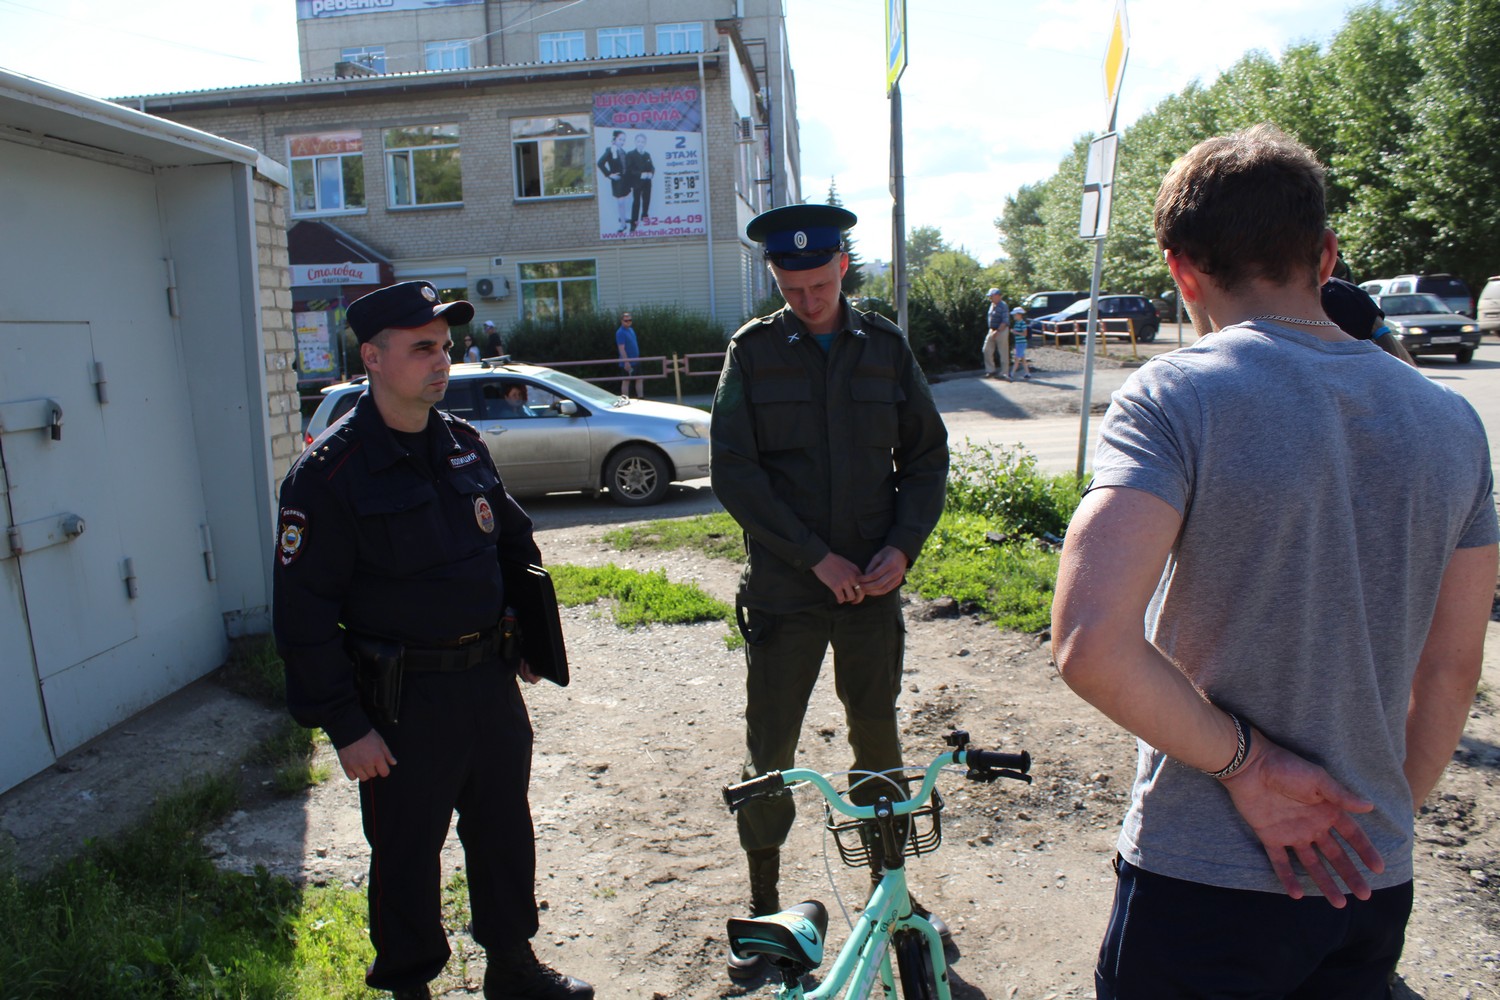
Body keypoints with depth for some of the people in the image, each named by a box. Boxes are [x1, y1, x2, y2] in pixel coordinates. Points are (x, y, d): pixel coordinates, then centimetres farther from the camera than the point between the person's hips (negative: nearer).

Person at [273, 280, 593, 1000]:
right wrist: (344, 726, -14)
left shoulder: (462, 445, 6)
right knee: (406, 852, 10)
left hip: (490, 679, 6)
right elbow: (303, 613, -14)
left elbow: (515, 543, 18)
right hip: (403, 699, -6)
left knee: (504, 829, 18)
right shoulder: (329, 474, -14)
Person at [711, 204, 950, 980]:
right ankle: (763, 904, 27)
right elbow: (733, 472, -9)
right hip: (782, 589, -2)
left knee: (877, 738, 16)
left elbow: (927, 457, 8)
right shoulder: (752, 351, -3)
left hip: (872, 587, 2)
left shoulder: (886, 347, 3)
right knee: (769, 748, 7)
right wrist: (817, 557, -13)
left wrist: (904, 544, -8)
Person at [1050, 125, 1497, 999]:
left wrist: (1246, 764, -13)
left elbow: (1092, 644, -28)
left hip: (1202, 889, -5)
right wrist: (1383, 824, 19)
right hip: (1376, 886, 6)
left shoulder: (1176, 396, -17)